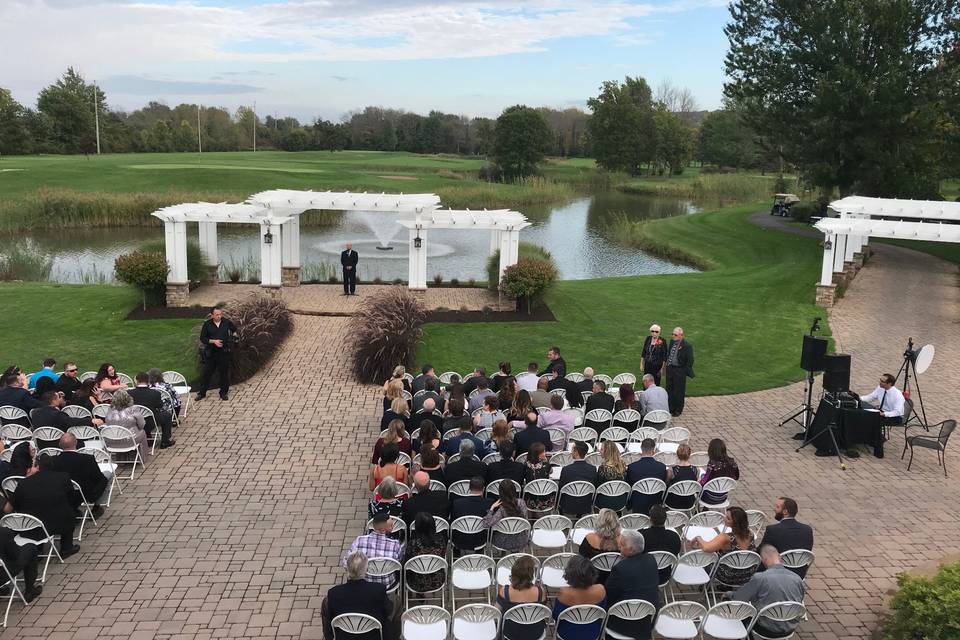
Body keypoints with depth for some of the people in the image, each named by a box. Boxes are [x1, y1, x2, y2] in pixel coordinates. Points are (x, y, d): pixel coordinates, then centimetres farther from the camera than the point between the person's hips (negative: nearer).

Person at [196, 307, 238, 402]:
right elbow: (202, 338, -3)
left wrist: (234, 336, 6)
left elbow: (234, 329, 22)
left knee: (224, 372, 6)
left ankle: (224, 393, 19)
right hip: (211, 353, -1)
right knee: (207, 373, 5)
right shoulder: (207, 325, -4)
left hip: (224, 352, 1)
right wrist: (213, 341, -15)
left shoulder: (226, 322, 1)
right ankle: (202, 393, 17)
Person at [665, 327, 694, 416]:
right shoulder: (672, 342, 5)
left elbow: (690, 360, -13)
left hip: (679, 371, -7)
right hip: (670, 369, 7)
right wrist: (667, 362, 11)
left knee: (679, 392, 5)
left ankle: (678, 410, 18)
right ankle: (671, 408, 28)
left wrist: (685, 372, -13)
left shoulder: (687, 346, -16)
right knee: (669, 390, 15)